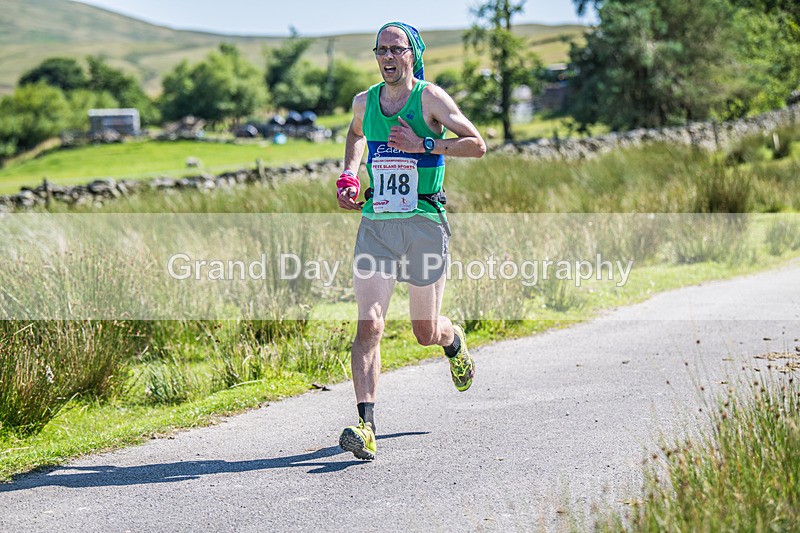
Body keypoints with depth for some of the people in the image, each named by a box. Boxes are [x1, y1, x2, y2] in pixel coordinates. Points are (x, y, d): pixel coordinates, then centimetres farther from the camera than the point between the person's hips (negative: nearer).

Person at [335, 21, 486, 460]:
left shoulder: (430, 98, -5)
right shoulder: (364, 102, 8)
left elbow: (477, 145, -8)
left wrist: (423, 145, -19)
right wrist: (348, 176, 14)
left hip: (425, 224, -3)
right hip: (375, 226, 3)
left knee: (425, 333, 9)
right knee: (369, 325, -13)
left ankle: (453, 341, 47)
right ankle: (365, 426, -17)